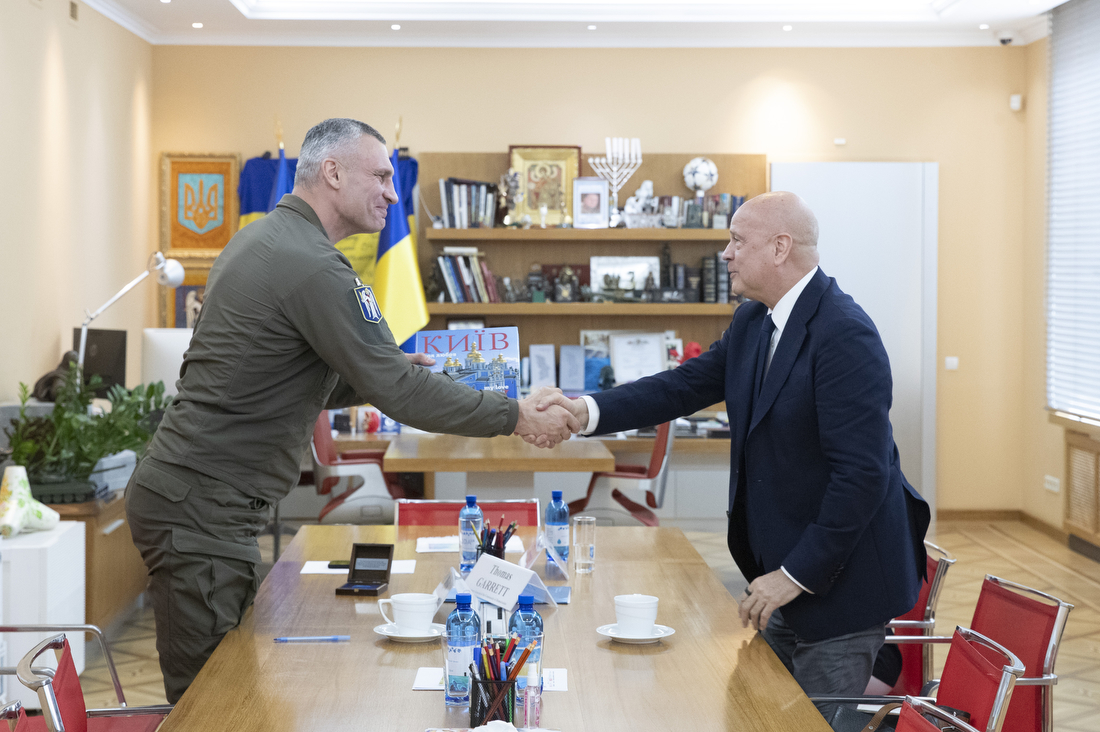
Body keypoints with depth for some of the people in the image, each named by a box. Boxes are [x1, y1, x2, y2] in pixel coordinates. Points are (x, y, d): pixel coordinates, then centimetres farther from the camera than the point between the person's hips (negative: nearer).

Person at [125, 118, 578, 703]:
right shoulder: (312, 265, -18)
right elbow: (398, 392, -20)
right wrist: (516, 416, -11)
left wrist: (383, 374, 11)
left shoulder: (261, 238, 15)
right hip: (200, 509, -10)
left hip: (188, 495, 10)